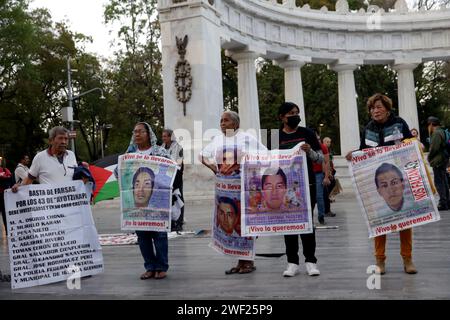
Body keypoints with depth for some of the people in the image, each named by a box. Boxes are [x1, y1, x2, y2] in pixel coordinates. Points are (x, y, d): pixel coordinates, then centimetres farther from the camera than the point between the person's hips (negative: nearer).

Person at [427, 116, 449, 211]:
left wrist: (429, 157, -3)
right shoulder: (442, 132, 17)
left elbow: (434, 148, -20)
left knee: (439, 182, -8)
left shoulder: (436, 133, -14)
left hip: (438, 161, -10)